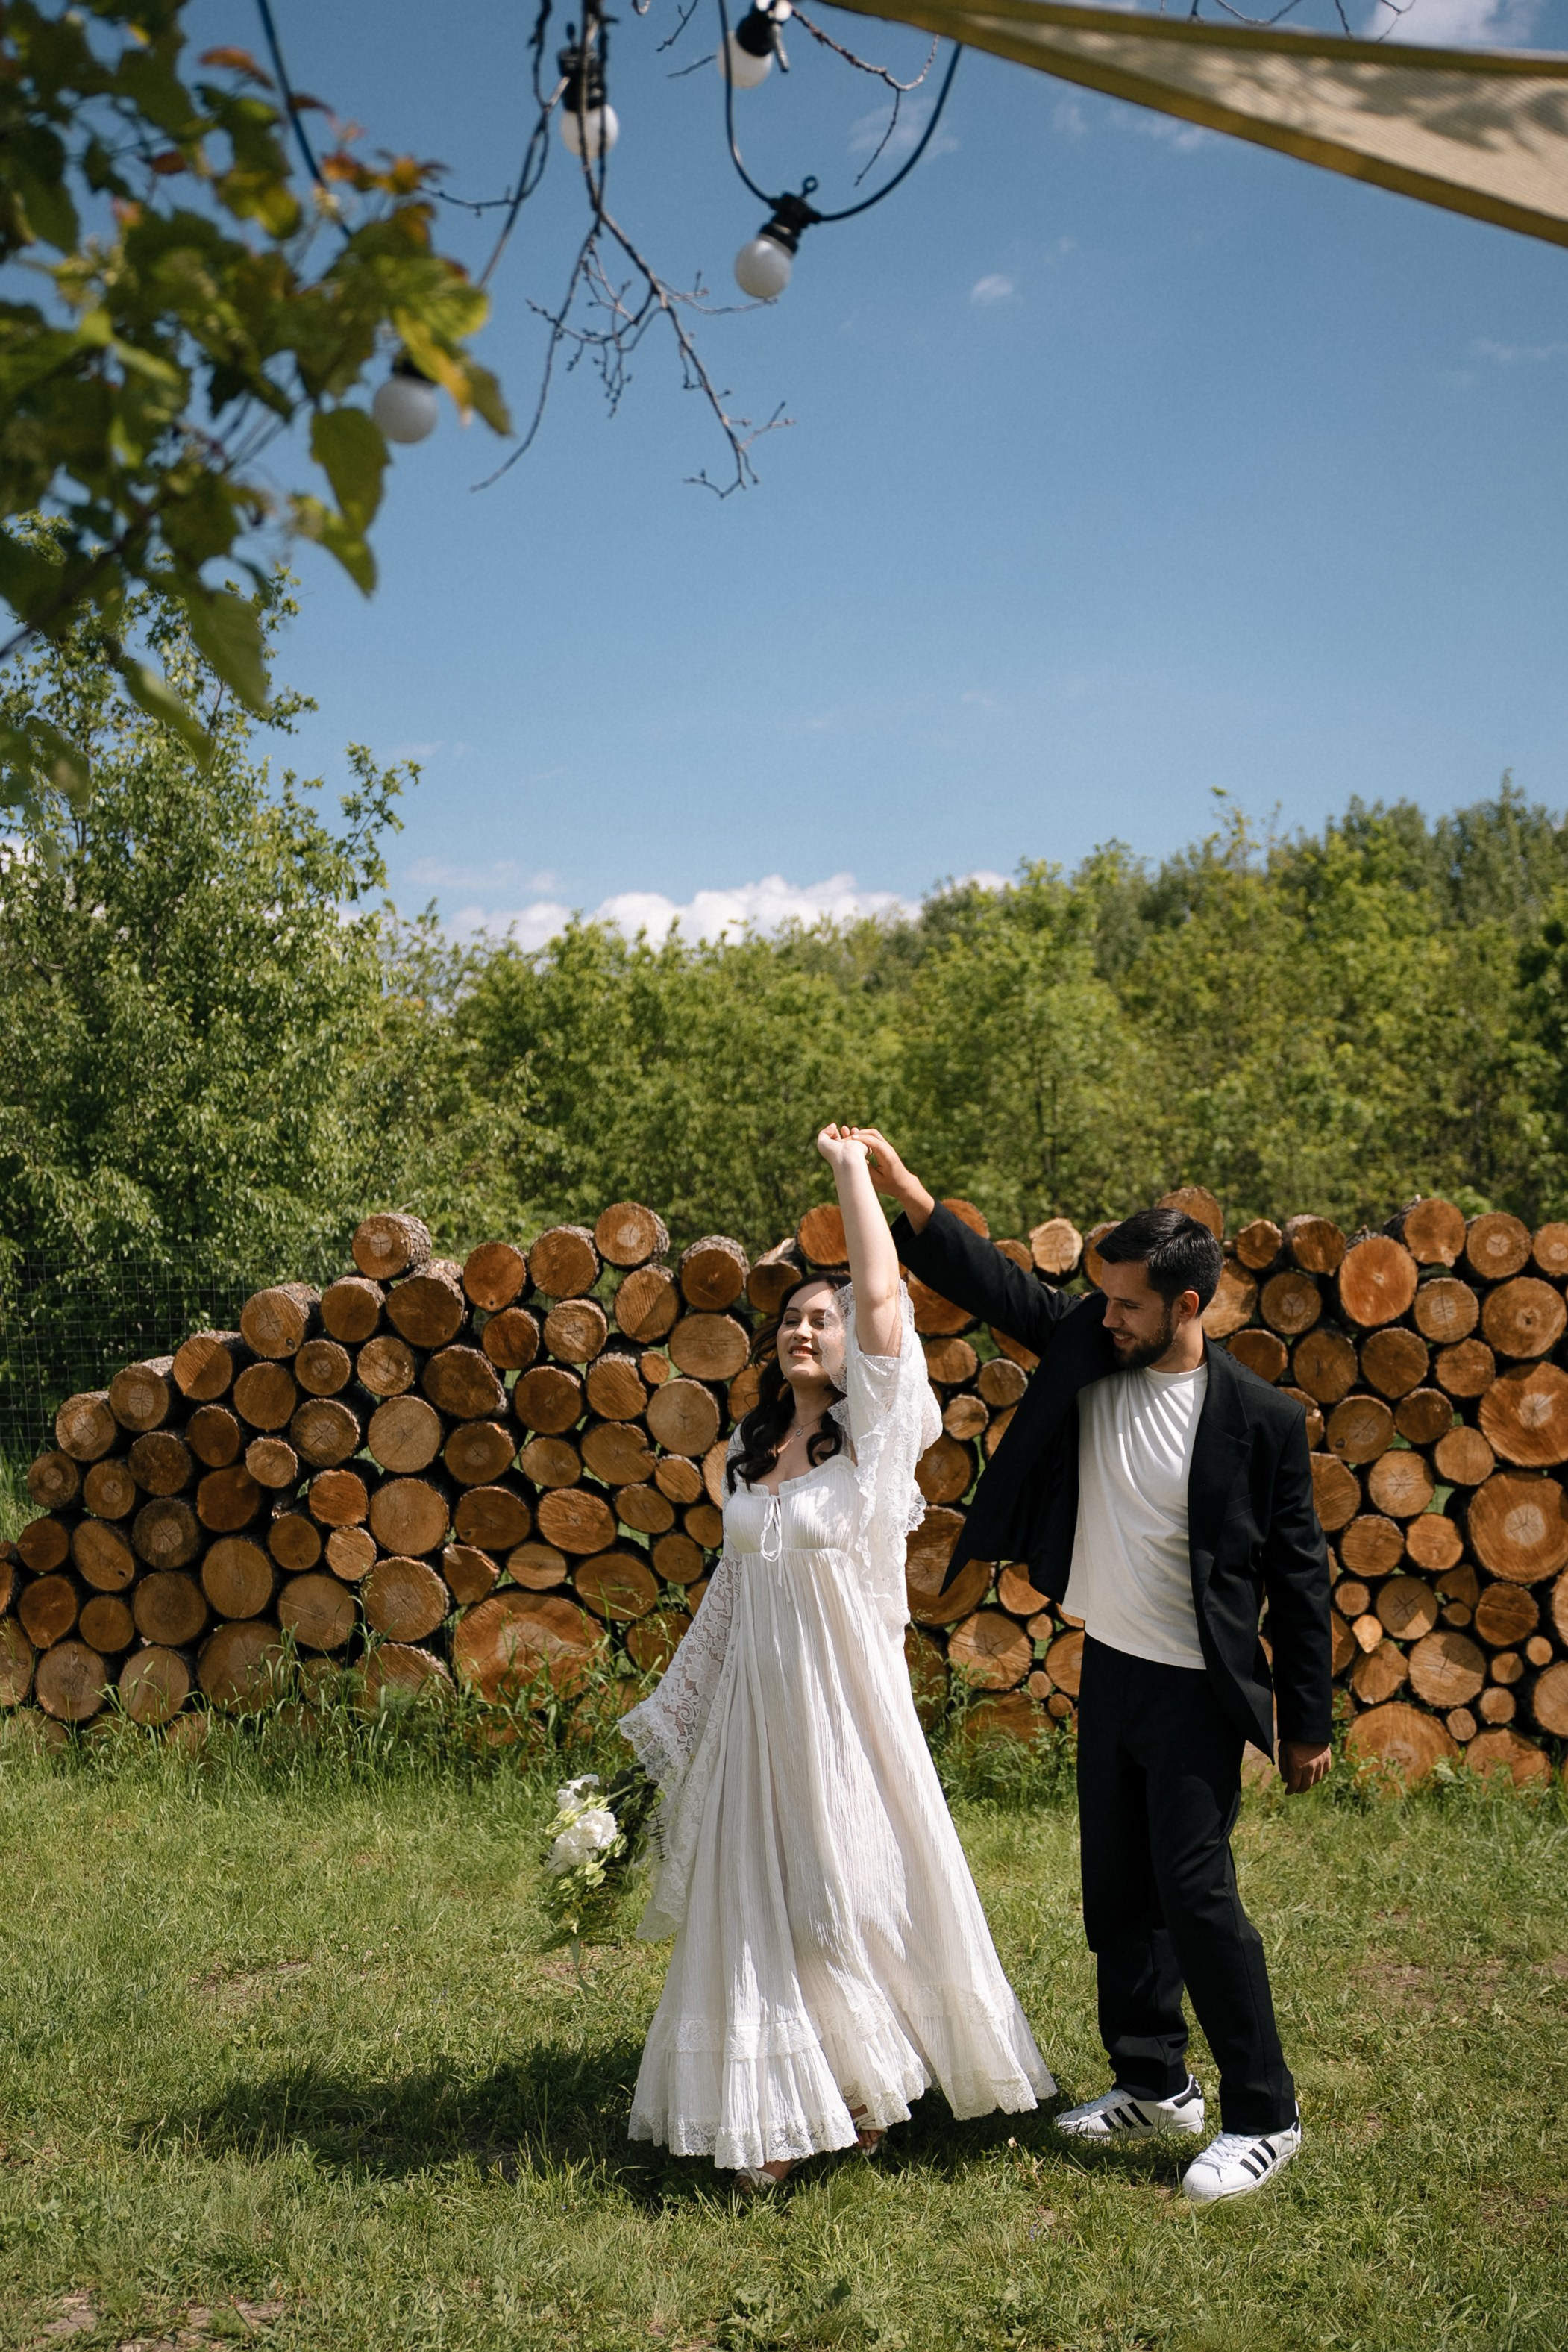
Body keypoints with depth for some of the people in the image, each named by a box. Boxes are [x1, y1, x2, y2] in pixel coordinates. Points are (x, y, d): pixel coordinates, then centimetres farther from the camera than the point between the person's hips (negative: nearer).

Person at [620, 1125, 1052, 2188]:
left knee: (855, 1896, 4)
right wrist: (675, 1717, 16)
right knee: (761, 1911, 8)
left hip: (844, 1703, -5)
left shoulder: (873, 1438, -7)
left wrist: (853, 1167, -11)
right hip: (756, 1705, 5)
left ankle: (869, 2092, 24)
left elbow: (882, 1296, -19)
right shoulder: (755, 1452, 9)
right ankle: (778, 2120, 20)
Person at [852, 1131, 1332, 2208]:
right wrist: (900, 1187, -14)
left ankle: (1265, 2116, 12)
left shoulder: (1260, 1418, -16)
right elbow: (996, 1282, -2)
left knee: (1196, 1893, -4)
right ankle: (1155, 2085, 32)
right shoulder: (1087, 1350, -3)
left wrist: (1308, 1723, -7)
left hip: (1196, 1691, -6)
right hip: (1108, 1671, 7)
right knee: (1117, 1892, 15)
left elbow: (1299, 1575, -10)